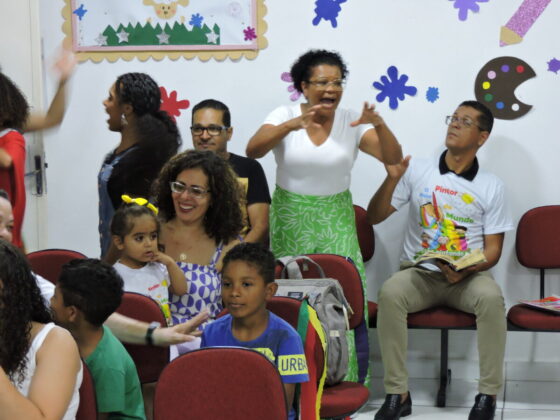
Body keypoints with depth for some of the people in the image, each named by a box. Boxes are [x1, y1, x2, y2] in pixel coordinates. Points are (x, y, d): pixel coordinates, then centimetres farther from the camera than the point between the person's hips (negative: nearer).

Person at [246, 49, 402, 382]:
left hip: (336, 220, 1)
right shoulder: (286, 116, -5)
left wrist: (379, 125, -28)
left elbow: (394, 158, -10)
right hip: (291, 219, -1)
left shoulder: (352, 123, -2)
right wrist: (293, 125, -35)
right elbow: (253, 150, -21)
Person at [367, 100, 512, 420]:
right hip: (419, 273, 1)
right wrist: (392, 179, -15)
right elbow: (374, 217, 2)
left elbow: (493, 249, 2)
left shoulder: (492, 187, 3)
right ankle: (397, 393, -24)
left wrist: (465, 270, -18)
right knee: (390, 293, -32)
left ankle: (488, 394, -20)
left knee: (491, 297, -34)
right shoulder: (417, 170, 4)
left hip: (468, 276, 0)